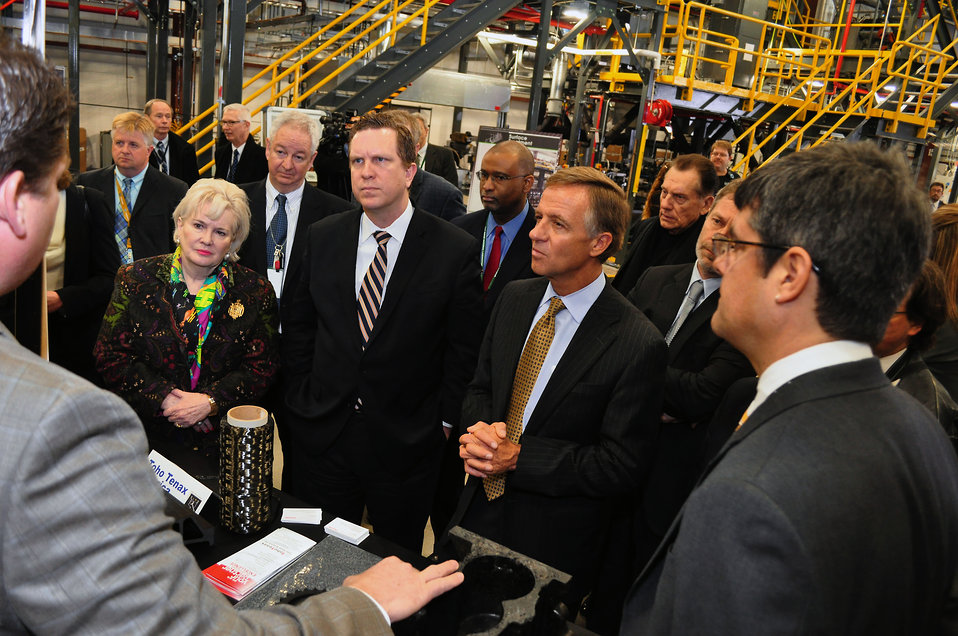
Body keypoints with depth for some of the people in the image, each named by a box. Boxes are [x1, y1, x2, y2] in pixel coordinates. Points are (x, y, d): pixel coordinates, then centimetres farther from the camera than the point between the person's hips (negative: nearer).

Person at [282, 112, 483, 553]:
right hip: (322, 434, 3)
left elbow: (463, 351, -5)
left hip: (405, 445, -2)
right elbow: (298, 326, 9)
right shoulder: (322, 237, 1)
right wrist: (303, 399, 4)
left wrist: (441, 422, -6)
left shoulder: (456, 250, -10)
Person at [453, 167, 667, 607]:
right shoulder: (515, 298, -3)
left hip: (553, 542, -5)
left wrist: (519, 457, -22)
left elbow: (623, 466, -19)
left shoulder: (638, 346, -22)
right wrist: (480, 432, -15)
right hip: (477, 513, 6)